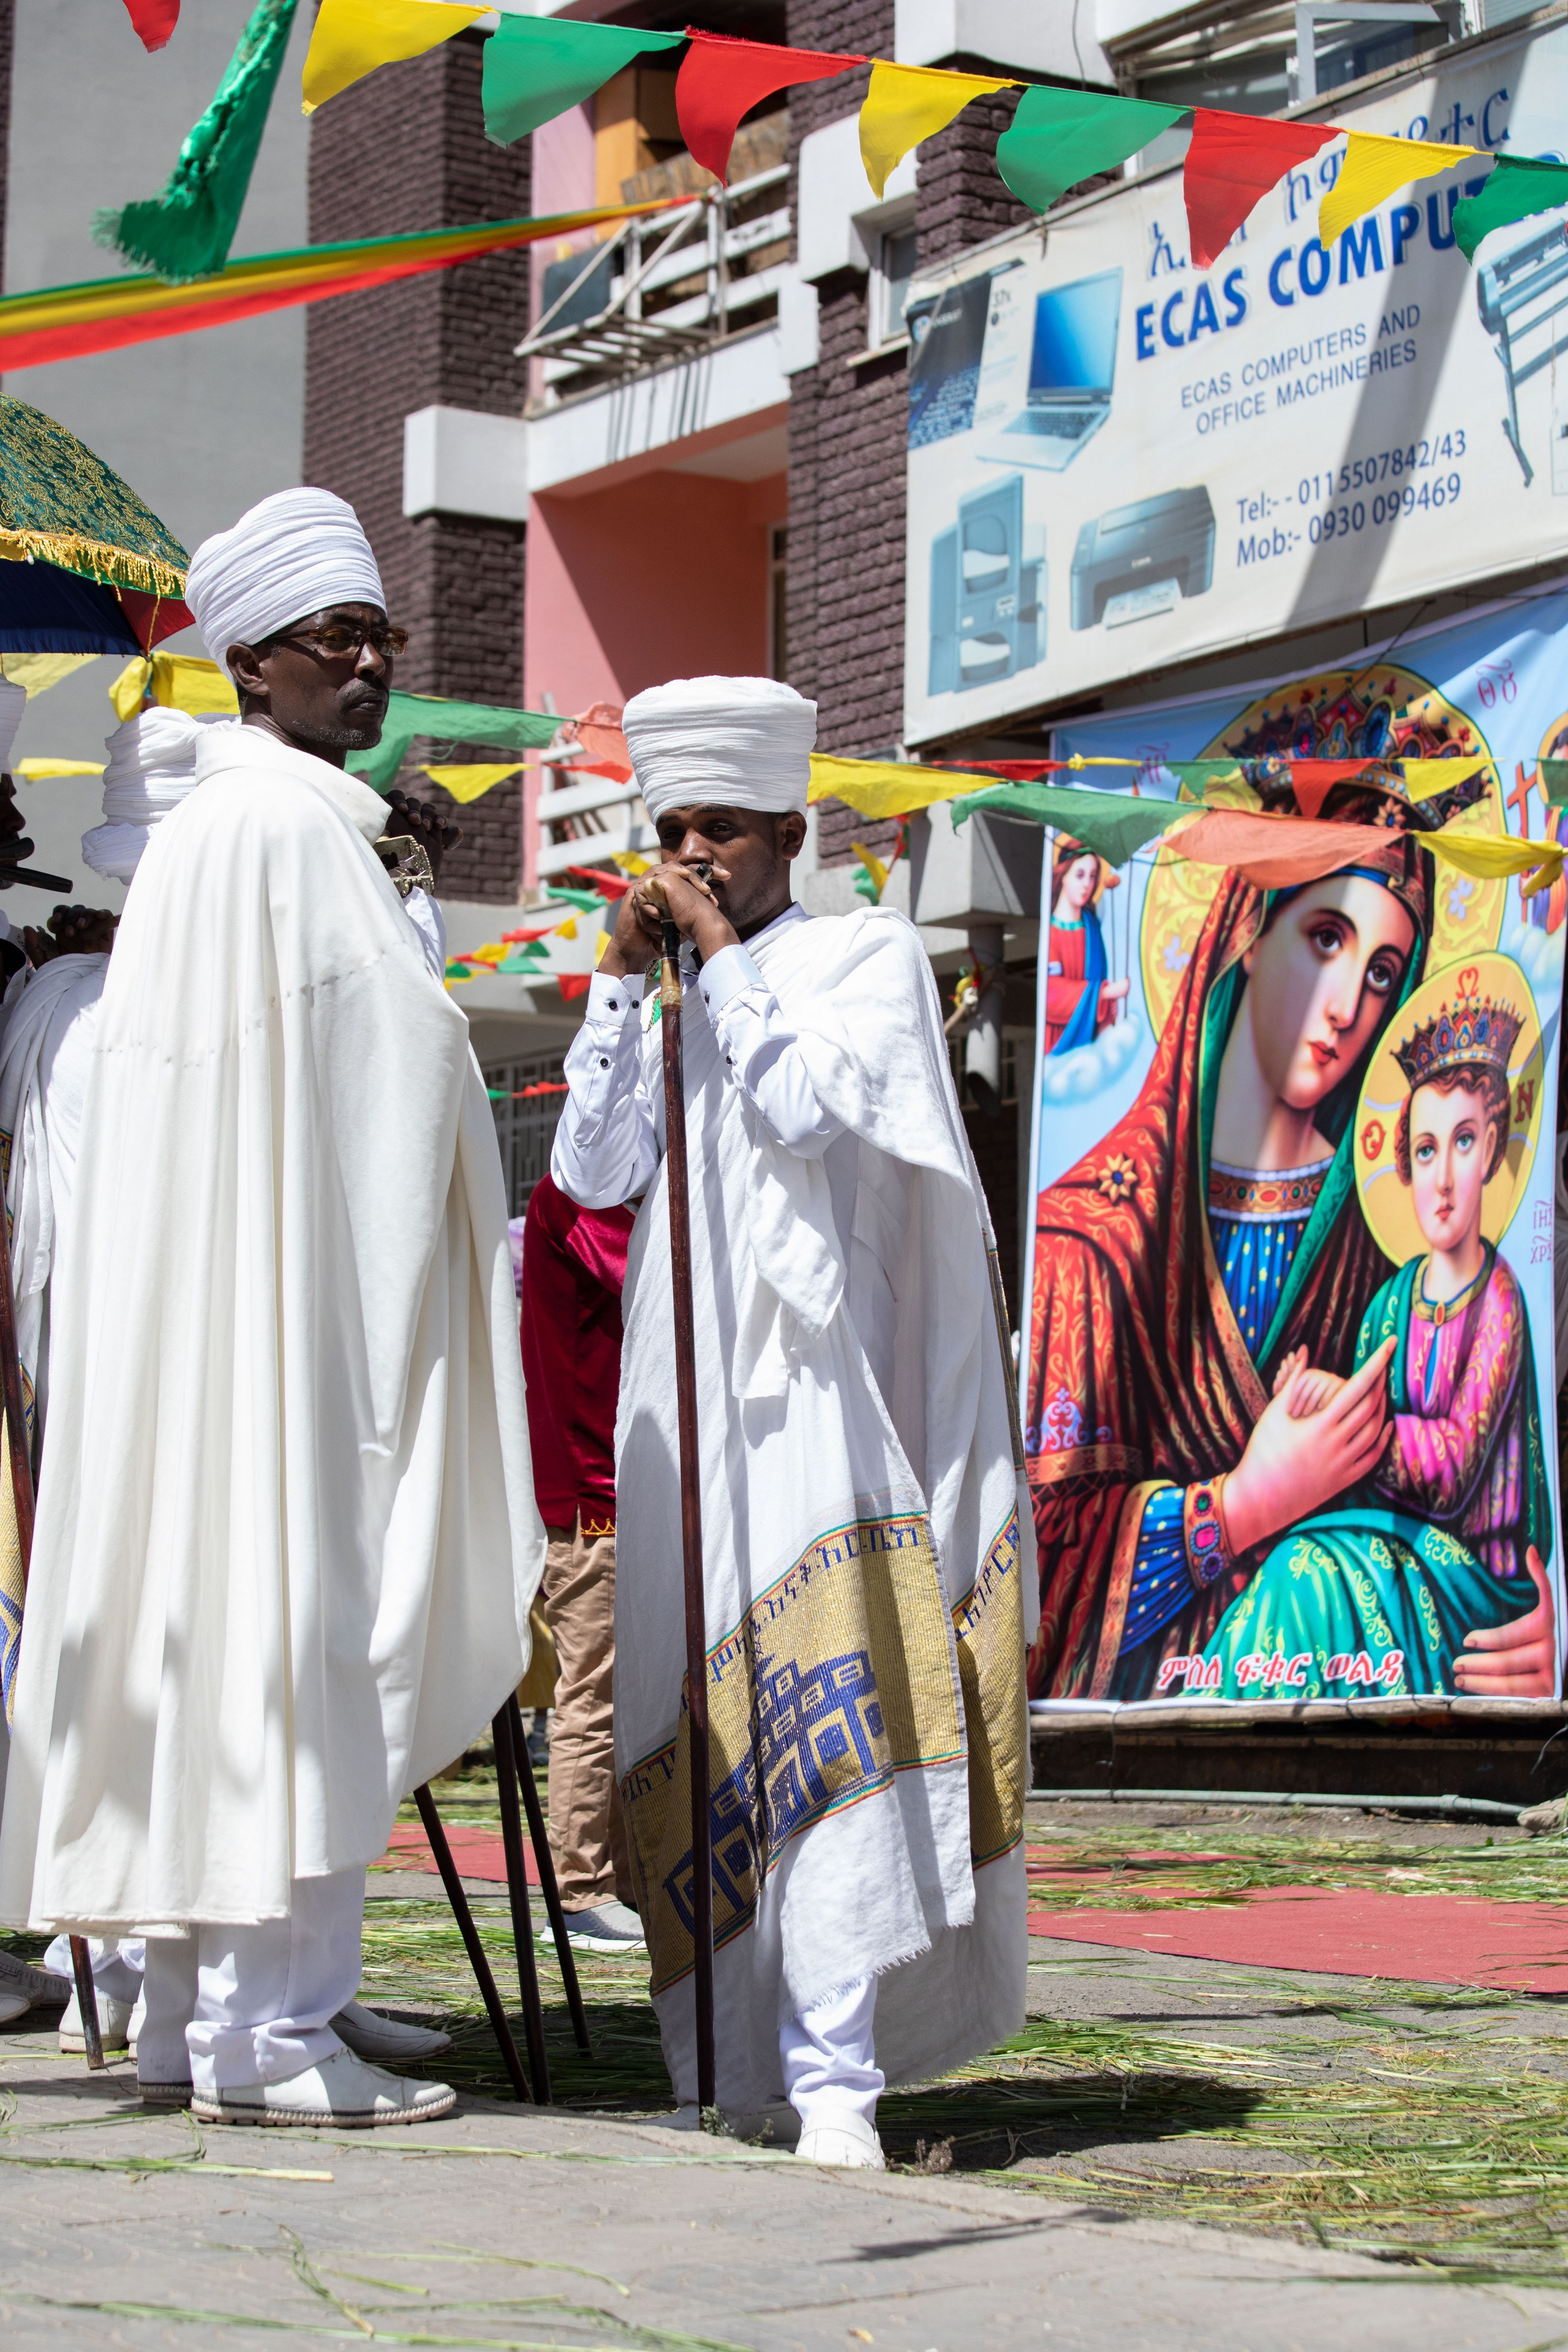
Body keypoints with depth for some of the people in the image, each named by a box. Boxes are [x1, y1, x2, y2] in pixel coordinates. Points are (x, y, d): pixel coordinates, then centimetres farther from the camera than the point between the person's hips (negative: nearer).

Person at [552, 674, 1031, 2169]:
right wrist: (622, 976, 3)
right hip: (681, 1411, 6)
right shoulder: (668, 997, 20)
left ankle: (832, 2073, -24)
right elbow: (590, 1175, 7)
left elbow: (809, 1112, -13)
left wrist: (726, 961, -8)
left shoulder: (868, 956, 3)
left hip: (810, 1388, -6)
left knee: (821, 1703, -18)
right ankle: (744, 2059, 13)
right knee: (703, 1724, 5)